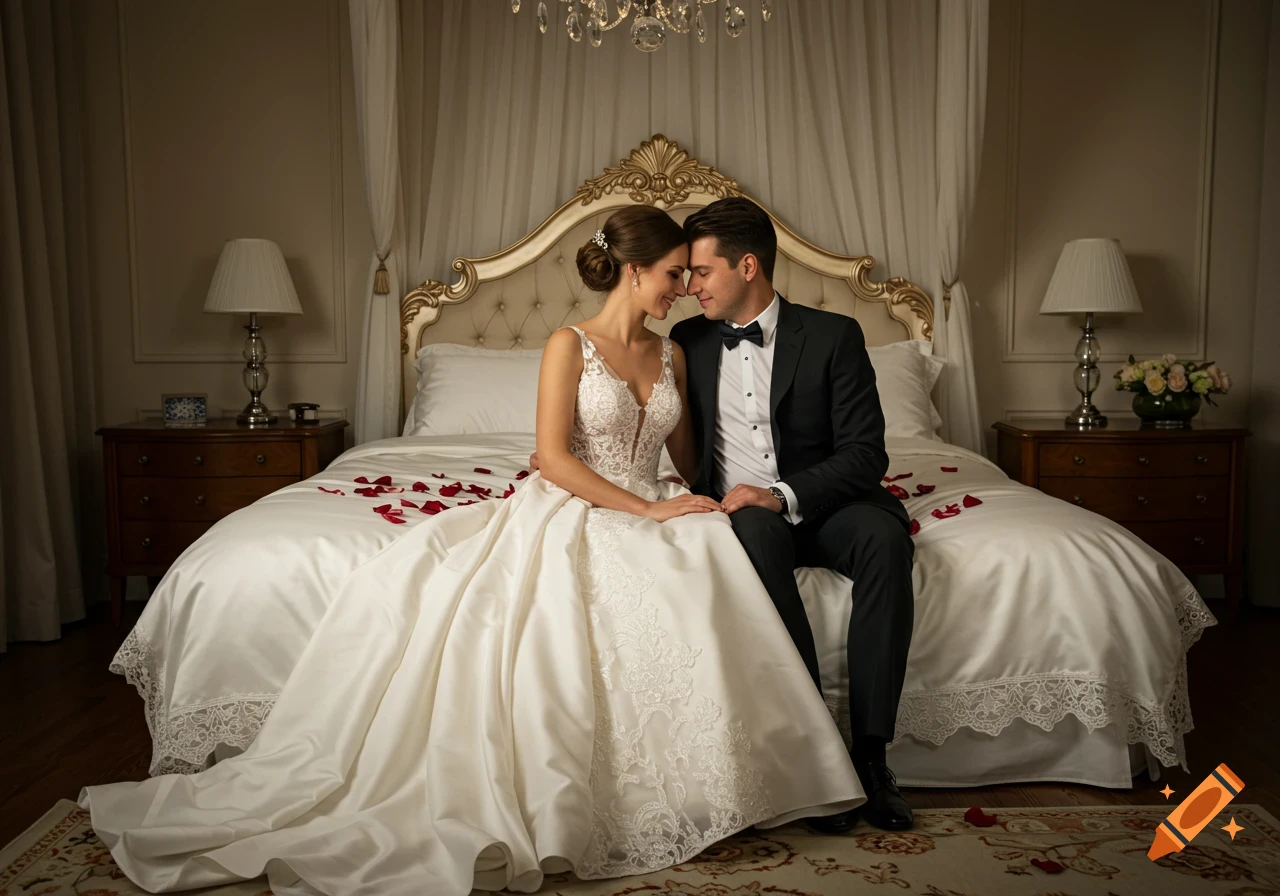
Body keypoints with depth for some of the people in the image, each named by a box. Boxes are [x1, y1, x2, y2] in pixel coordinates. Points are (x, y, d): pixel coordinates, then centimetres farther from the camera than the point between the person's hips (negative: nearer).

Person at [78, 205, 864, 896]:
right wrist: (648, 509, -15)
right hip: (567, 514, -3)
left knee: (707, 575, -30)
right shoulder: (570, 345, -1)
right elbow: (555, 458, -10)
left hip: (651, 518, 4)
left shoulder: (673, 355, 15)